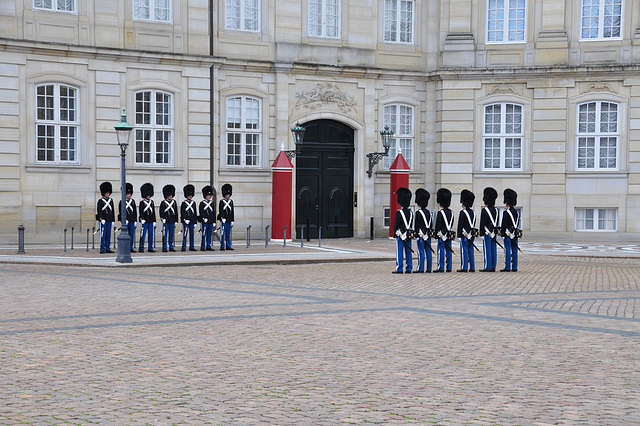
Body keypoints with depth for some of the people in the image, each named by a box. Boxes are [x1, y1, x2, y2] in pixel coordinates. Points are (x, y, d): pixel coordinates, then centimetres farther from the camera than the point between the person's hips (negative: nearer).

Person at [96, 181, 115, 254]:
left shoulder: (111, 200, 12)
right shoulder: (100, 201, -5)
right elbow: (99, 211, -11)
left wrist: (113, 220, 12)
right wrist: (102, 219, -21)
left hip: (109, 220, 5)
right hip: (103, 220, -5)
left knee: (108, 235, 8)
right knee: (103, 235, -4)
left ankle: (108, 248, 13)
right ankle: (102, 249, -3)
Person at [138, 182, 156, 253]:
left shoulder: (152, 202, 14)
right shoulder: (142, 202, -3)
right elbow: (141, 212, -10)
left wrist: (154, 221, 12)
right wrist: (142, 219, -23)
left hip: (151, 221, 5)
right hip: (145, 222, -5)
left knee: (151, 235, 6)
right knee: (143, 235, -4)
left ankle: (150, 248, 11)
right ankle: (141, 248, -2)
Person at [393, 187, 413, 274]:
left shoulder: (399, 212, -13)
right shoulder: (411, 212, 7)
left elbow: (396, 224, -12)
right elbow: (411, 224, 14)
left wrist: (394, 233, -2)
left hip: (400, 235, -6)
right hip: (409, 235, 6)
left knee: (399, 252, -3)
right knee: (408, 252, 8)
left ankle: (399, 269, -4)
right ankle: (409, 268, 10)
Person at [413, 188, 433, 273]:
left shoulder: (418, 213, -13)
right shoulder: (429, 212, 11)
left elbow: (417, 225, -14)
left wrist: (416, 234, -10)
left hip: (421, 235, -8)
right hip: (428, 235, 8)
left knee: (421, 252, -5)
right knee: (428, 252, 7)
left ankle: (420, 269, -4)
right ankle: (429, 269, 10)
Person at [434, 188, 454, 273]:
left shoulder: (440, 212, -14)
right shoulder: (451, 212, 9)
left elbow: (438, 225, -13)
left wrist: (436, 233, -5)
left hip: (442, 234, -7)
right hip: (449, 235, 7)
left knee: (441, 251, -4)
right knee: (449, 251, 8)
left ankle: (441, 268, -5)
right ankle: (449, 267, 10)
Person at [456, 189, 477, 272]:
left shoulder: (463, 212, -13)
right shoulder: (473, 212, 12)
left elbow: (460, 224, -14)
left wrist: (459, 234, -9)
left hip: (465, 234, -8)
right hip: (472, 234, 8)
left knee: (464, 251, -5)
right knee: (471, 251, 10)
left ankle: (464, 267, -5)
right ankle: (472, 267, 11)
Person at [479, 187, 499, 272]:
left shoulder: (485, 210, -13)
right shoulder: (495, 210, 11)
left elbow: (482, 223, -14)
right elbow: (496, 222, 16)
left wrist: (481, 233, -11)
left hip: (487, 233, -8)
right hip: (494, 233, 8)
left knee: (487, 250, -5)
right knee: (493, 250, 8)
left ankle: (488, 267, -5)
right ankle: (493, 267, 10)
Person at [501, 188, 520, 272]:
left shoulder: (506, 212, -14)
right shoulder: (516, 211, 10)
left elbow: (504, 224, -14)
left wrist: (503, 233, -7)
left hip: (508, 234, -7)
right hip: (515, 234, 7)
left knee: (507, 251, -4)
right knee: (514, 250, 8)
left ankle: (507, 267, -4)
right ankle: (514, 267, 10)